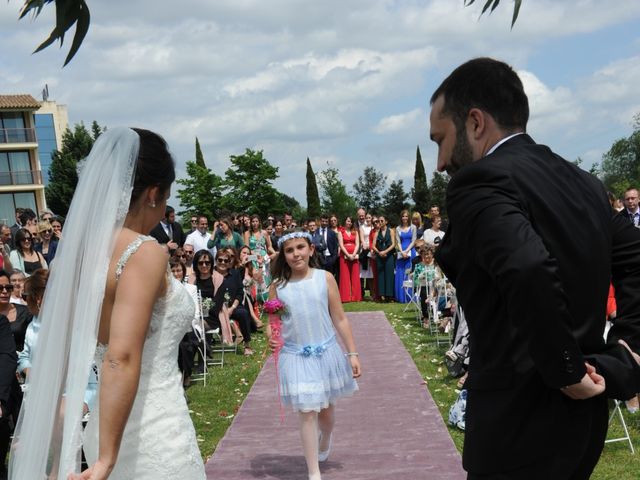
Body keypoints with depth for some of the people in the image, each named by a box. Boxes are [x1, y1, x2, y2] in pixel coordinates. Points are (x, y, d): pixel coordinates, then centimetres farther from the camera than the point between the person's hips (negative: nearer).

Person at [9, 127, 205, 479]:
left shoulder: (80, 249, 6)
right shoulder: (145, 252, -18)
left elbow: (56, 346, 12)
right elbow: (122, 358, -27)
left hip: (107, 430, 7)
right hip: (154, 436, -7)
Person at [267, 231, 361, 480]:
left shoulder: (325, 278, -6)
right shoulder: (277, 286, -4)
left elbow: (340, 320, -2)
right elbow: (271, 323, 3)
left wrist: (352, 353, -2)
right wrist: (271, 337, -19)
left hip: (326, 353, 1)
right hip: (295, 357, -1)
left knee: (325, 407, 17)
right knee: (307, 413, -2)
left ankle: (325, 441, 51)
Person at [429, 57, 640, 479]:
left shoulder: (481, 181, -17)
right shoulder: (582, 182, 9)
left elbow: (529, 271, -34)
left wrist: (567, 372, -21)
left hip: (521, 421, -8)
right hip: (584, 416, 8)